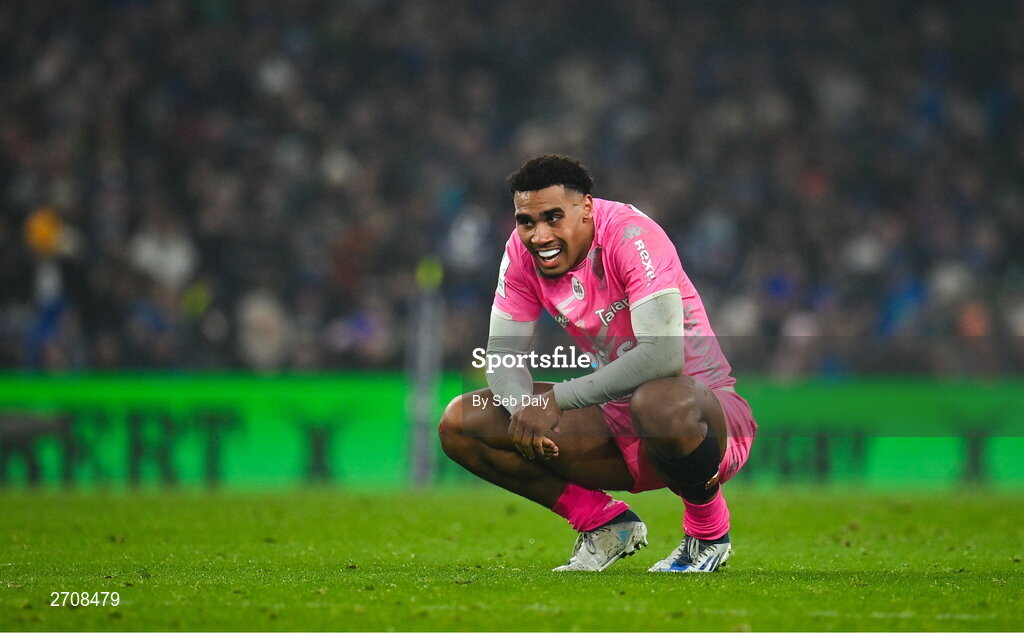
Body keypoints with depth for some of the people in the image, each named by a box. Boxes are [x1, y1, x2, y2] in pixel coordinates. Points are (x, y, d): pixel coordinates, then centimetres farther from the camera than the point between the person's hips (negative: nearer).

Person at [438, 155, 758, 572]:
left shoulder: (631, 235, -23)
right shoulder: (523, 251, -4)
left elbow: (663, 355, -34)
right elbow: (502, 352, 0)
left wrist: (555, 399, -32)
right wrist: (523, 404, -25)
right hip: (618, 418, 6)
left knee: (661, 405, -44)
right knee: (460, 424, -7)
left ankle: (708, 533, -12)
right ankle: (606, 524, 4)